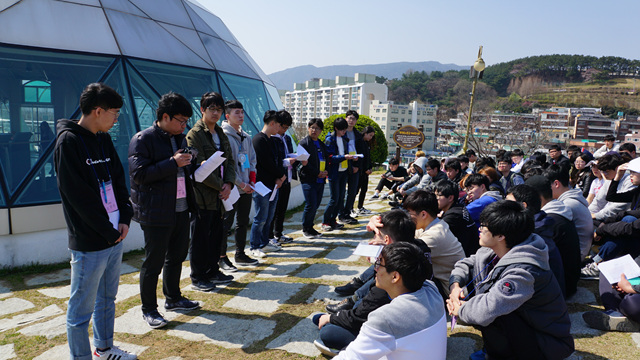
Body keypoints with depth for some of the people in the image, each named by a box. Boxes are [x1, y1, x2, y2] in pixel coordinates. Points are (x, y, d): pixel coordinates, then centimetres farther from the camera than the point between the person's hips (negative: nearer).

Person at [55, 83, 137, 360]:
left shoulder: (104, 139, 10)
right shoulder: (68, 141, -14)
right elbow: (79, 196, -18)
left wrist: (125, 218, 0)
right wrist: (108, 231, -13)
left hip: (115, 236, 8)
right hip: (89, 243, -8)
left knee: (107, 299, 21)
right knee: (81, 309, 6)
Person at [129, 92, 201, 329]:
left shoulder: (179, 138, 15)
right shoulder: (143, 139, -10)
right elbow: (139, 174, -19)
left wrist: (189, 165, 4)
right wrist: (173, 163, -23)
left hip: (180, 209, 8)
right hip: (156, 213, -8)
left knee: (177, 256, 18)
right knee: (153, 262, 2)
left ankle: (173, 299, 35)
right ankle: (149, 309, 18)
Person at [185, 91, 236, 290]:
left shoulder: (221, 134, 15)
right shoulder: (195, 134, -9)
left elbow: (230, 161, 12)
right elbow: (200, 167, -16)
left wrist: (229, 183, -5)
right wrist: (220, 186, -13)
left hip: (220, 195, 7)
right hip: (202, 196, -7)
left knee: (216, 235, 15)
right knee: (200, 238, 2)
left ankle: (213, 271, 29)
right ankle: (197, 278, 15)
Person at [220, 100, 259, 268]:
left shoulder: (246, 137, 15)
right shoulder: (223, 136, -10)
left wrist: (252, 180, 5)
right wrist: (241, 184, -14)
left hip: (246, 188, 8)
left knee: (243, 222, 14)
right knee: (226, 223, 0)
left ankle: (240, 254, 26)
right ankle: (222, 257, 11)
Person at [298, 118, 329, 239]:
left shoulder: (322, 144, 18)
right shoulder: (304, 143, -3)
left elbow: (326, 159, 21)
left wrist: (325, 172, 1)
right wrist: (317, 173, -13)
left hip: (320, 180, 7)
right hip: (308, 179, -6)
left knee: (316, 205, 9)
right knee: (311, 205, -9)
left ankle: (310, 227, 22)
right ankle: (305, 229, 8)